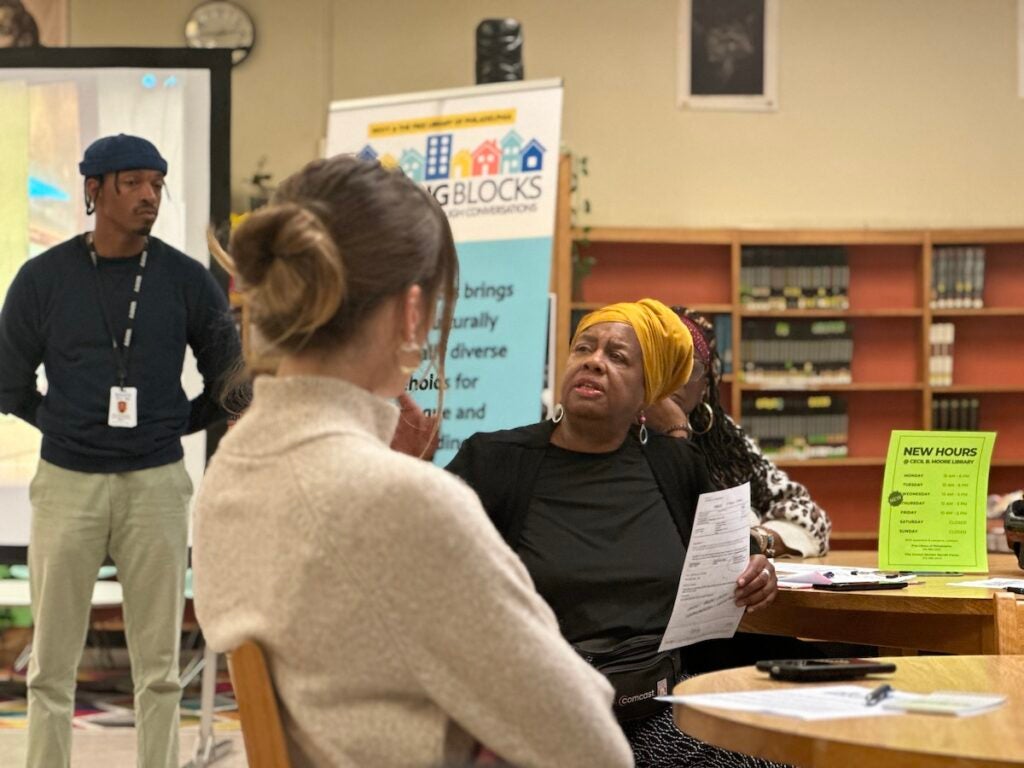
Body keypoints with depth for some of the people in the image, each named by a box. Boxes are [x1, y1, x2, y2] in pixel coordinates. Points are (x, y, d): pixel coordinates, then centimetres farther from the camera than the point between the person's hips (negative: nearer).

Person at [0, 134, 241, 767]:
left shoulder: (187, 280, 1)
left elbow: (229, 378, 12)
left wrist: (172, 428, 7)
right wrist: (70, 429, 6)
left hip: (157, 483, 1)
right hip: (67, 483, -1)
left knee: (159, 666, 5)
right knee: (52, 665, 3)